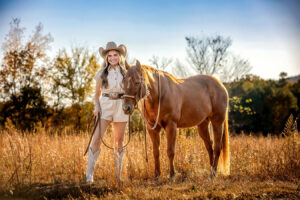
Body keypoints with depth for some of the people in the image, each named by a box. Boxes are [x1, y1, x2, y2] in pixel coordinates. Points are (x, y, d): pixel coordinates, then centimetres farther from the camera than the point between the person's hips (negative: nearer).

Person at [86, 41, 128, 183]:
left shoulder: (125, 72, 9)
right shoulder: (102, 73, 5)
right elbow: (97, 93, 9)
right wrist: (96, 107, -6)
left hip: (121, 106, 2)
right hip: (105, 105, -2)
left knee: (119, 141, 7)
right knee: (97, 139, -11)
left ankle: (118, 174, 19)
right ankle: (89, 174, -8)